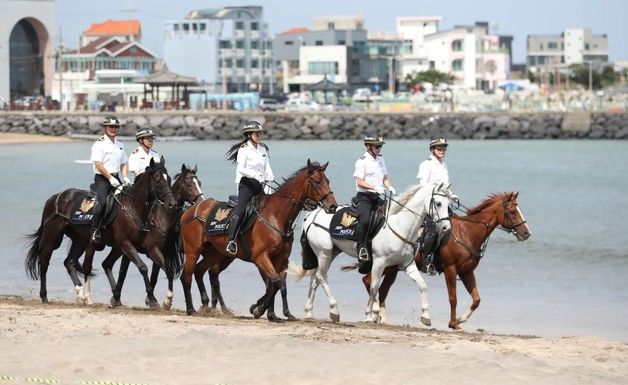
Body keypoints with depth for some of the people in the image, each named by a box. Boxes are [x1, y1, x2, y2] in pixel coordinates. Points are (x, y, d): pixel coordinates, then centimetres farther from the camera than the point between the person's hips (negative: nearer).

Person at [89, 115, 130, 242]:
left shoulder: (120, 145, 17)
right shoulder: (100, 144, -6)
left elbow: (123, 163, 22)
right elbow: (98, 164, -14)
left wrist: (125, 177, 4)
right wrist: (110, 178, -16)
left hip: (115, 178, 7)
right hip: (102, 178, -7)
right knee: (102, 202, -25)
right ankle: (94, 231, -22)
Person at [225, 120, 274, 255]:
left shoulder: (263, 149, 14)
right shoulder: (244, 149, -7)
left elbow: (267, 168, 15)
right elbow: (241, 169, -17)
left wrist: (270, 180, -4)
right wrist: (256, 175, -28)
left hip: (260, 185, 7)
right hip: (246, 184, -7)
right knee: (240, 210, -22)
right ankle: (231, 241, -29)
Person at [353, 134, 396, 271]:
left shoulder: (380, 159, 15)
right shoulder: (362, 161, -7)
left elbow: (385, 178, 23)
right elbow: (360, 182, -14)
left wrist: (390, 187, 3)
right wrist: (375, 187, -24)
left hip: (377, 198, 8)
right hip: (364, 197, -8)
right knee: (364, 220, -29)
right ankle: (361, 247, -24)